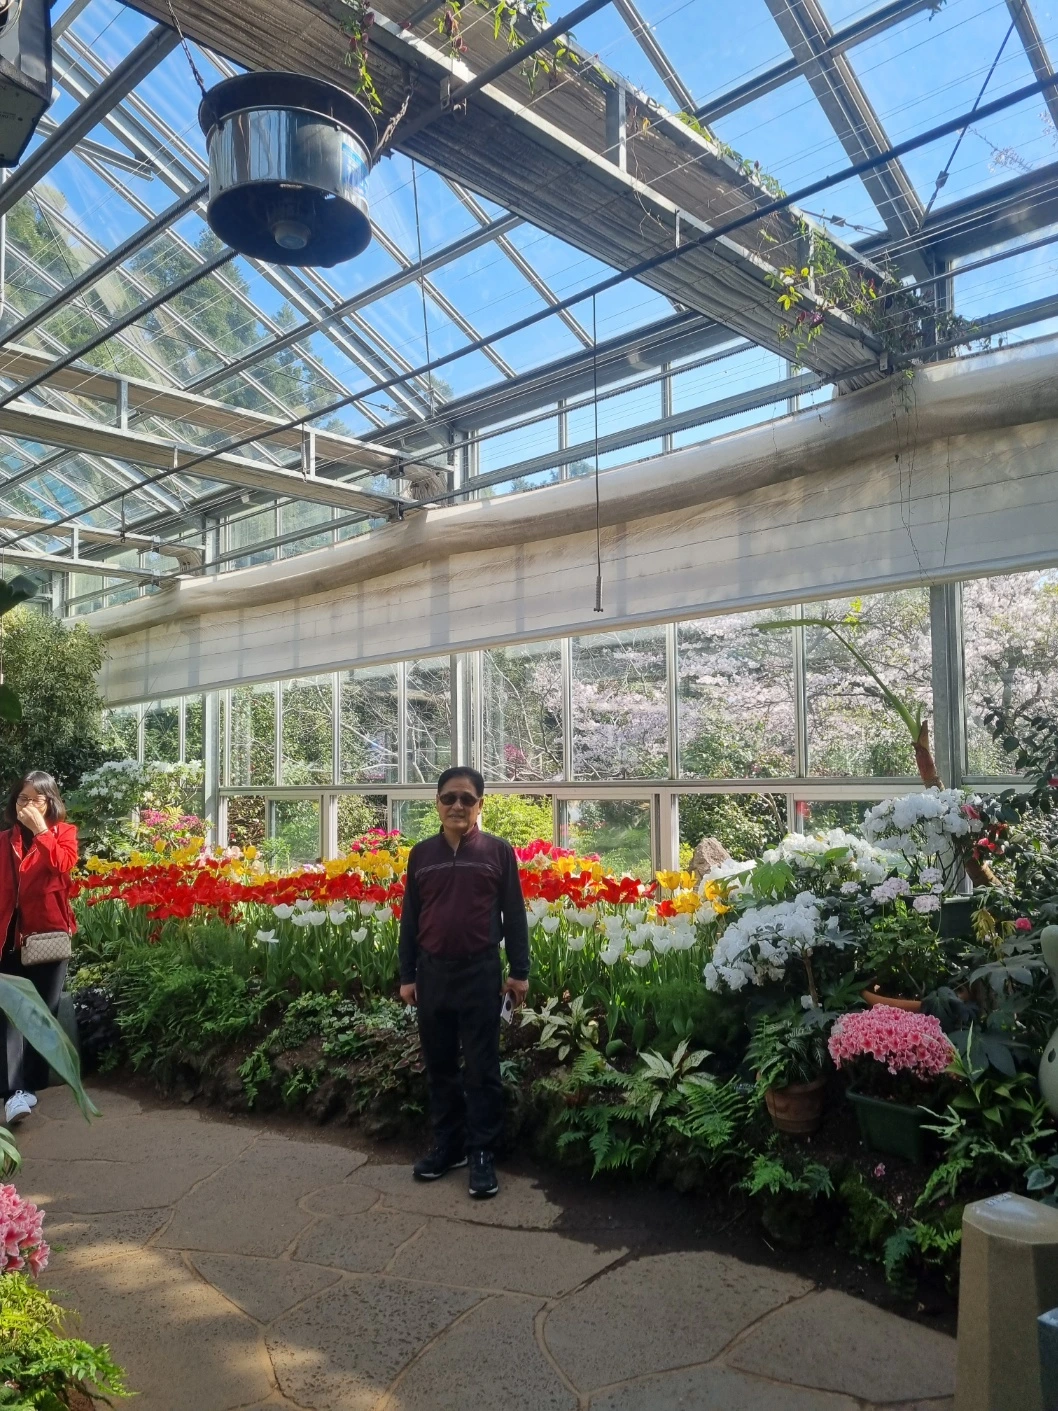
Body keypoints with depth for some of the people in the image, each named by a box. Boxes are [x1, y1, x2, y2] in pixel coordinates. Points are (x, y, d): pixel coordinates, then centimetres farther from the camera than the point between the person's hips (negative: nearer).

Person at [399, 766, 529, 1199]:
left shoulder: (497, 851, -2)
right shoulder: (421, 854, 5)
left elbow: (514, 915, 0)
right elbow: (410, 919, 9)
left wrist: (519, 971, -3)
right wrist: (407, 975, 6)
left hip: (480, 973, -3)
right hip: (432, 972, 3)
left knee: (481, 1069, 4)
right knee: (439, 1065, 13)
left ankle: (482, 1153, 15)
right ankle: (447, 1145, 27)